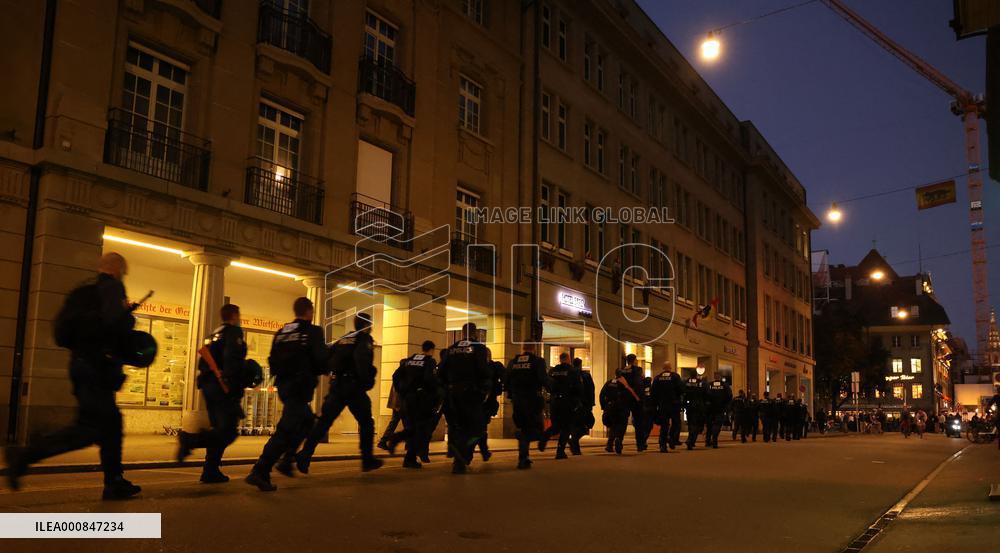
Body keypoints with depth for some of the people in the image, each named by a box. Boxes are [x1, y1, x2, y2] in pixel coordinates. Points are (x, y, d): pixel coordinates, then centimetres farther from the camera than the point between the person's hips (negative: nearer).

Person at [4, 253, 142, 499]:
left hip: (81, 362, 10)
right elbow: (114, 320, -24)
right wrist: (129, 319, -5)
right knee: (90, 428, -12)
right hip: (98, 366, -10)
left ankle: (115, 483, 16)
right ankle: (25, 455, -17)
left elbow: (62, 335, 17)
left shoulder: (81, 292, 19)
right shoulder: (112, 287, -5)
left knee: (111, 423, 13)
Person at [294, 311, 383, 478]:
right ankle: (368, 460, 14)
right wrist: (368, 381, -17)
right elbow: (362, 360, -23)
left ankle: (304, 457, -10)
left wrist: (329, 372, 24)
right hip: (354, 388, -5)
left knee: (323, 422, 2)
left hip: (336, 386, 6)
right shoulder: (364, 340, -4)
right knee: (366, 423, 10)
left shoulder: (343, 339, 17)